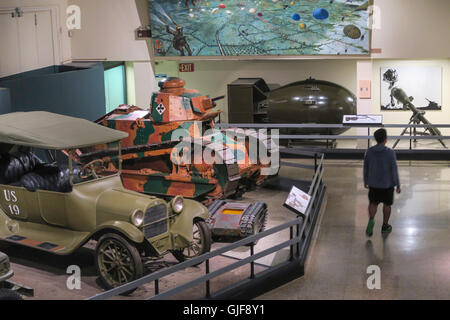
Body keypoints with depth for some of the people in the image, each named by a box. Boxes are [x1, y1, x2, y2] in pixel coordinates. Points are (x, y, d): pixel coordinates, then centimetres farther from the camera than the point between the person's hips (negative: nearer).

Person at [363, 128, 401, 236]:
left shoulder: (369, 152, -7)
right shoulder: (390, 153, -17)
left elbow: (365, 168, 3)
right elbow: (394, 170, -13)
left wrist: (366, 181, 17)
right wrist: (398, 185, -4)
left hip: (373, 184, 2)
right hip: (387, 184, -2)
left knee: (373, 203, 17)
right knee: (387, 204, 17)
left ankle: (371, 220, -8)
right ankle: (385, 226, 29)